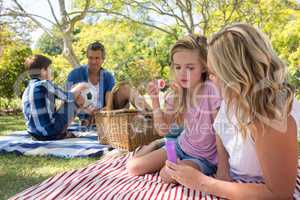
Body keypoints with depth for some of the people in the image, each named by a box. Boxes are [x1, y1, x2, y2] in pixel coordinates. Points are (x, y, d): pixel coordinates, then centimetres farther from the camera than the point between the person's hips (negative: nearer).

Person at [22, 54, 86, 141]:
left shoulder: (26, 92, 10)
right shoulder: (45, 84, -11)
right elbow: (69, 97, -4)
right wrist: (79, 88, 16)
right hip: (52, 132, -8)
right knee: (79, 99, 5)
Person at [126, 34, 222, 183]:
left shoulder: (212, 92, -24)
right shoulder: (178, 94, -7)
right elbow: (163, 130, -4)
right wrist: (155, 99, -14)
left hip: (205, 158, -5)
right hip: (181, 146, 5)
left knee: (167, 174, -30)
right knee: (133, 167, -1)